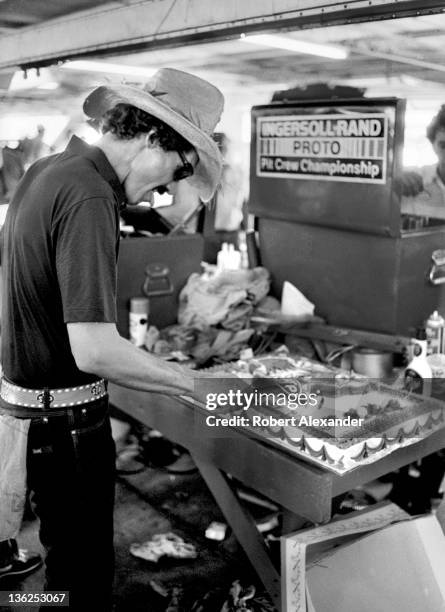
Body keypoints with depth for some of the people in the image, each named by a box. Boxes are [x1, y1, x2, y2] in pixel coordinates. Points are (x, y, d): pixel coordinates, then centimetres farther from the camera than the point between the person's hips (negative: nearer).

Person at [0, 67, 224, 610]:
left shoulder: (44, 171, 6)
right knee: (84, 566, 9)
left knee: (65, 550, 24)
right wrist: (192, 382, -19)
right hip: (66, 419, -9)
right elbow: (94, 351, -30)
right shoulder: (88, 200, -24)